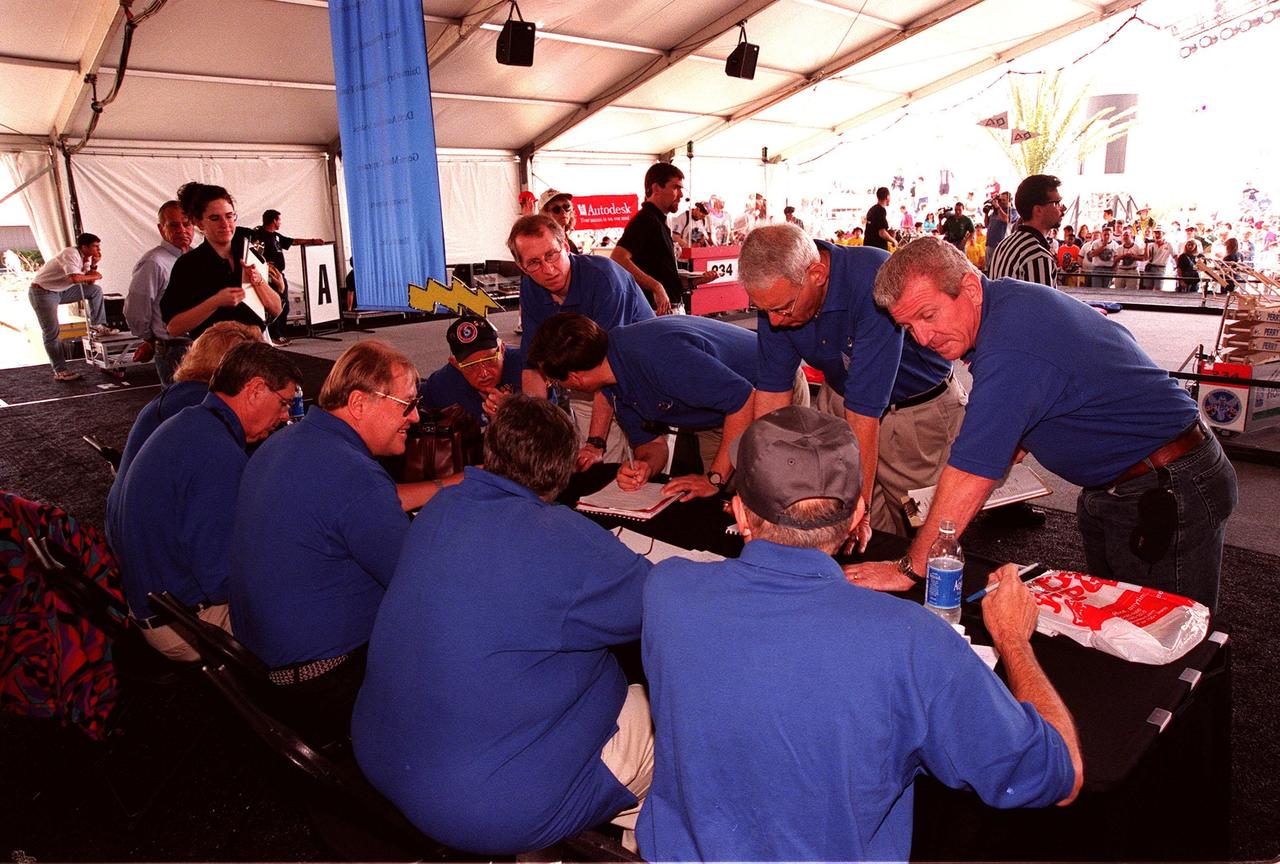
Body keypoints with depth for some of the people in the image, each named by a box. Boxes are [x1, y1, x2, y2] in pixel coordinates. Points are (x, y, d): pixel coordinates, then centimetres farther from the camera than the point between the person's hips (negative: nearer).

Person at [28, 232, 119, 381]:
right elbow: (75, 278, -36)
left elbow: (90, 282, 2)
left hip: (60, 291, 8)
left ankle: (97, 327, 7)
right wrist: (94, 276, -19)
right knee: (51, 332, -6)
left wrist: (94, 265, -8)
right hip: (42, 292, -8)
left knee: (95, 290, 1)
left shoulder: (85, 258, 3)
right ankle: (60, 371, -3)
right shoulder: (71, 253, -22)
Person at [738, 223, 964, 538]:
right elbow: (772, 388, -9)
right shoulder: (777, 290, -16)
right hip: (839, 400, 5)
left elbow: (865, 409, -37)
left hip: (919, 409, -4)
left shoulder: (876, 283, -36)